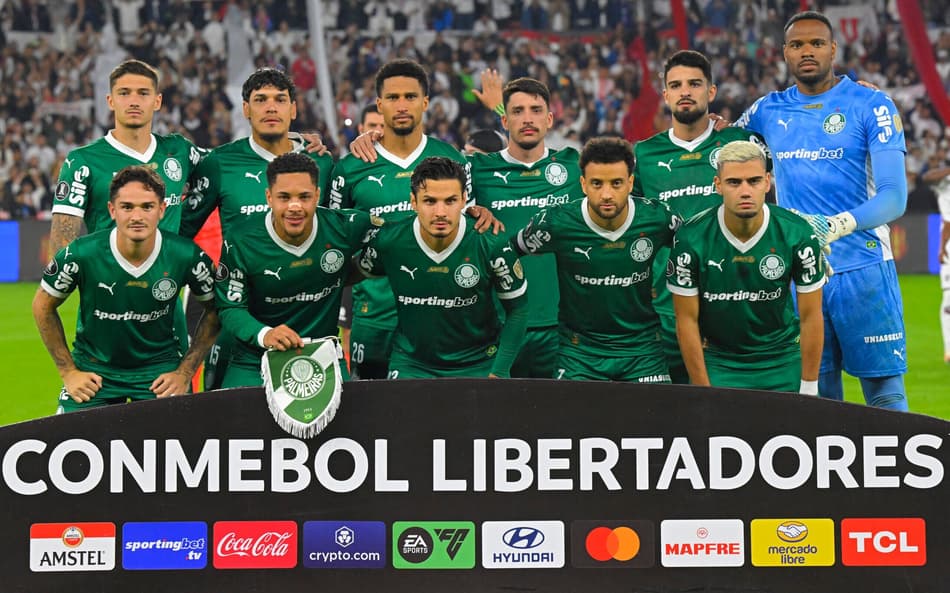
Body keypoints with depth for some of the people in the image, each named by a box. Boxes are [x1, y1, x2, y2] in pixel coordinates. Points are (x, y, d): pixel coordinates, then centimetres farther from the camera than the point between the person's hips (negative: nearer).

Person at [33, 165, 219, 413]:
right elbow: (43, 306, -1)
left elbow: (214, 311, 2)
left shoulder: (187, 257, -16)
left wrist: (184, 373, -4)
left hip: (159, 368, 0)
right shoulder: (81, 254, -18)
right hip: (94, 369, 0)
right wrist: (68, 372, -2)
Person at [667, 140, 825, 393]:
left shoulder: (798, 235, -14)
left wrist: (809, 389, -6)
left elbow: (811, 316, -6)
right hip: (717, 361, -1)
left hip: (782, 361, 1)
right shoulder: (691, 238, -16)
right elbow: (687, 320, -8)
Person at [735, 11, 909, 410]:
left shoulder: (871, 106, -3)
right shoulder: (768, 111, 10)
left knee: (886, 397, -4)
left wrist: (839, 225, -28)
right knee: (817, 396, 7)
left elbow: (895, 197, -11)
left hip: (863, 269, -4)